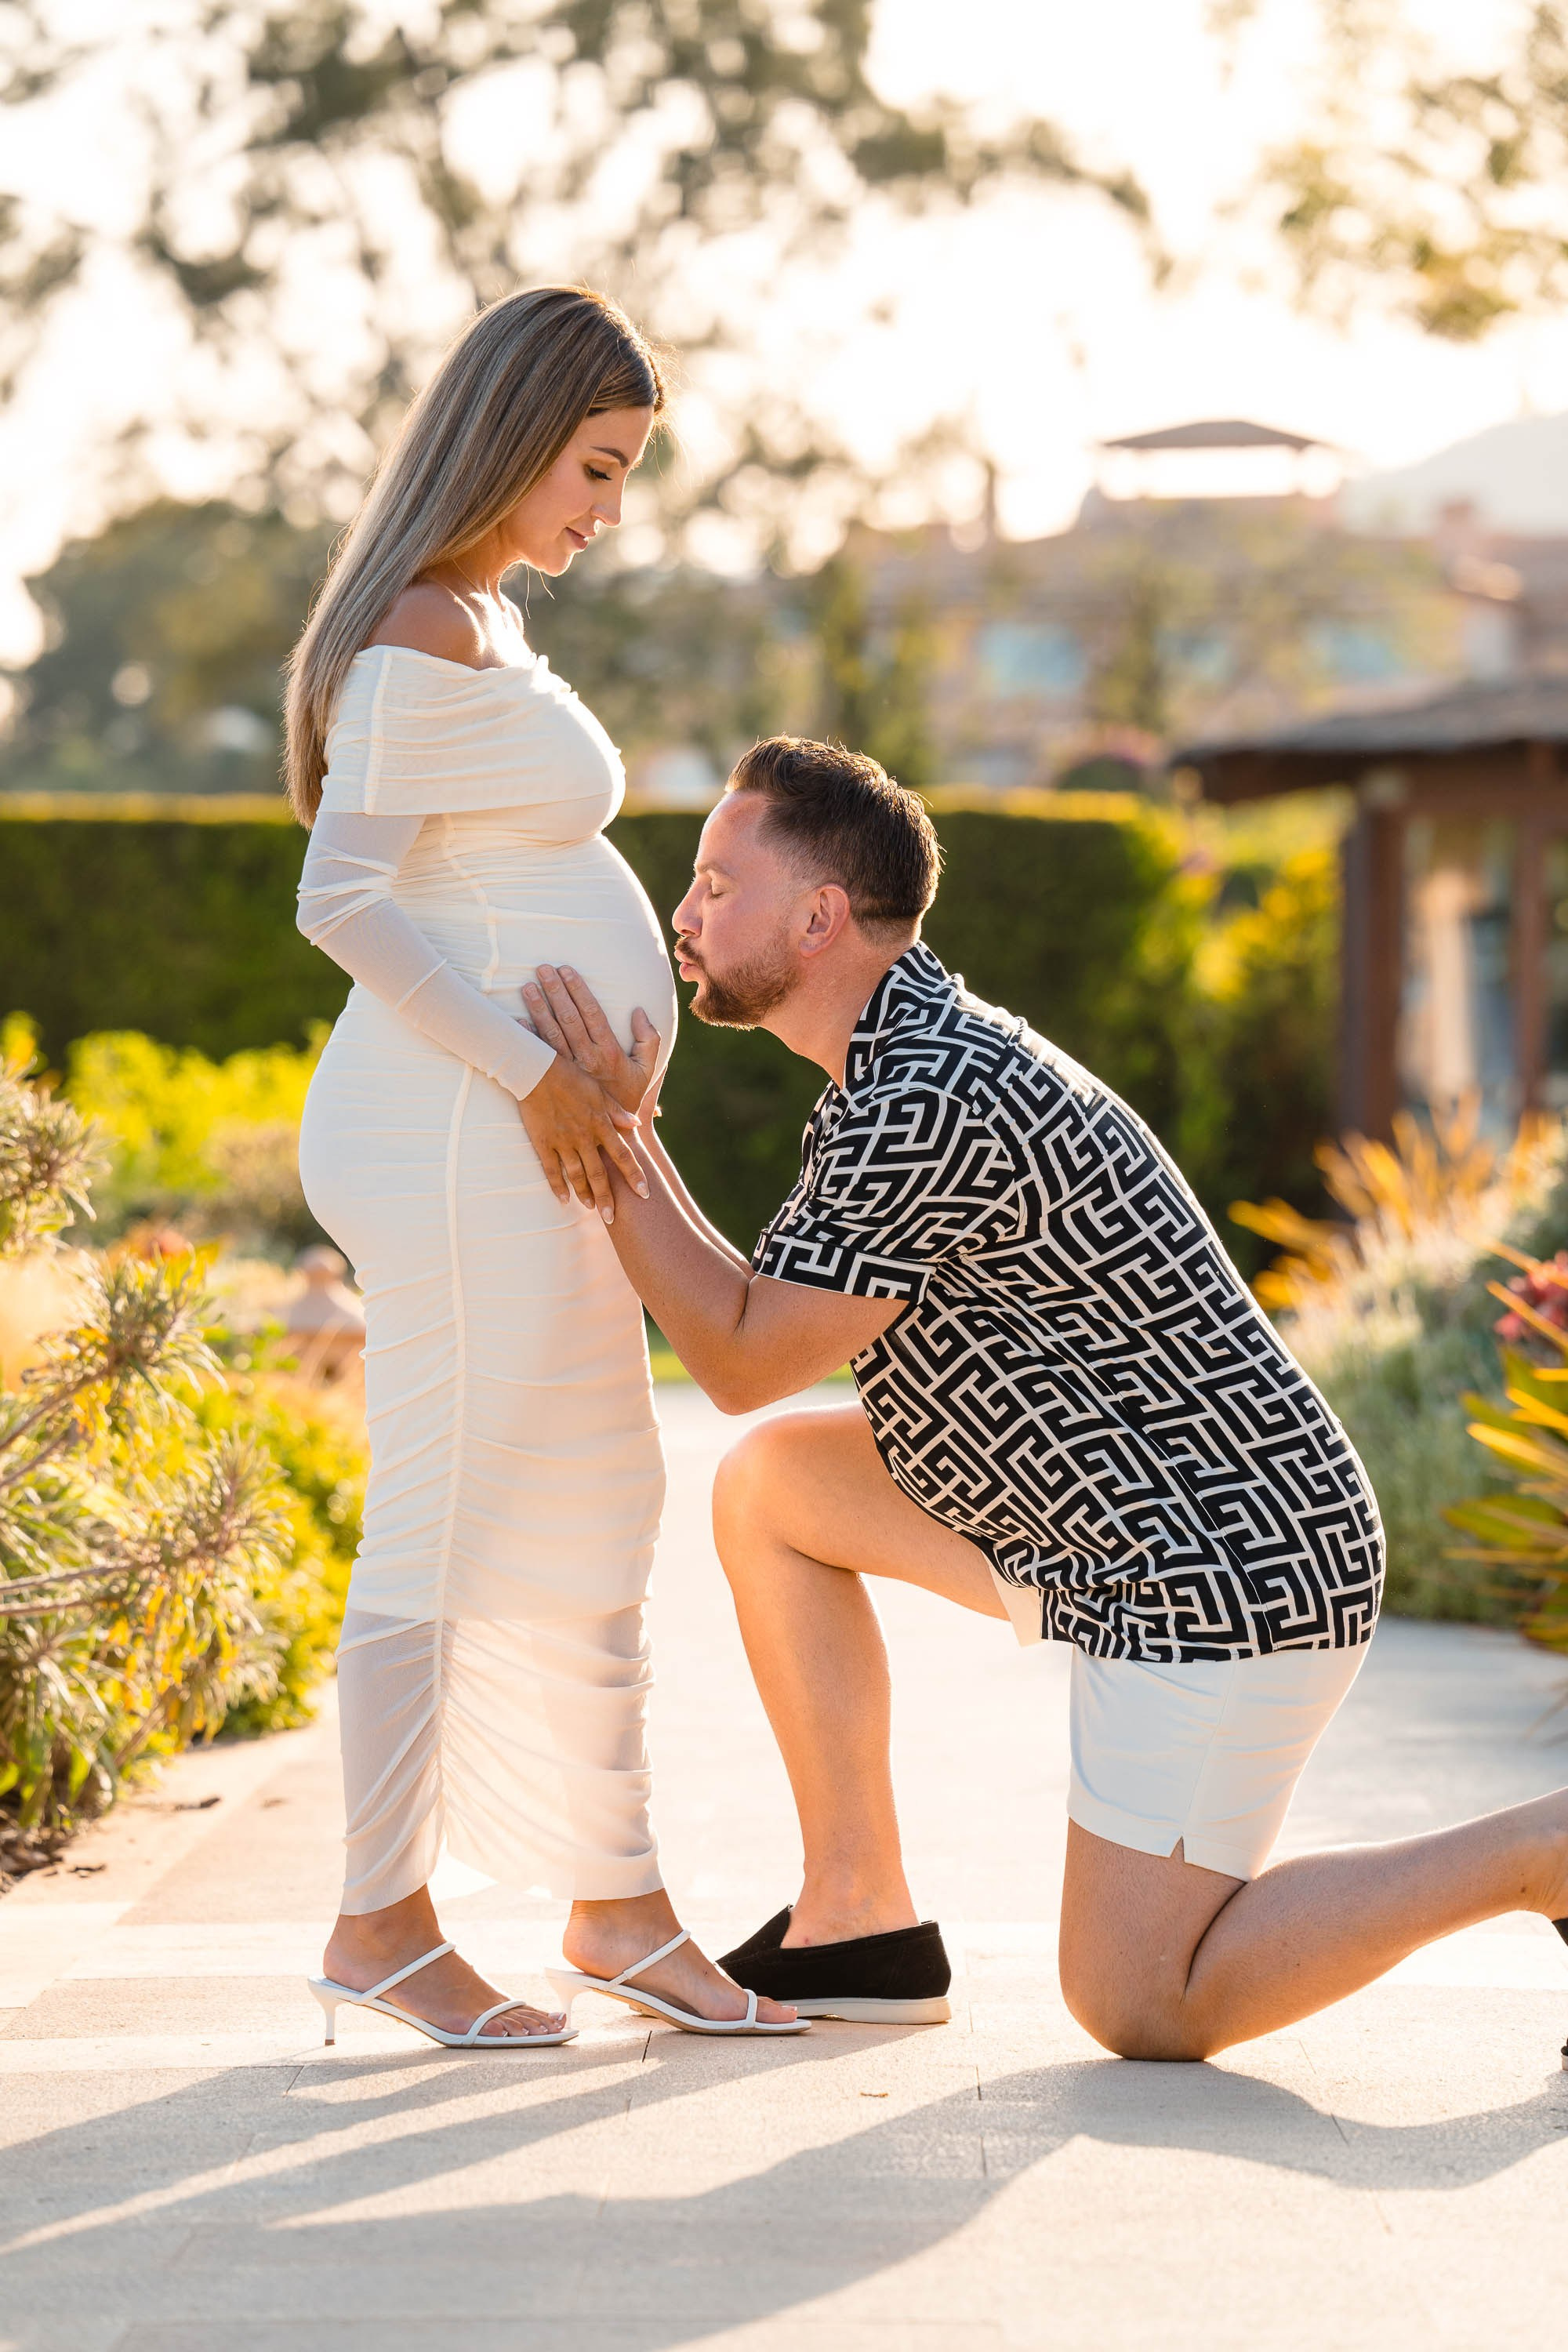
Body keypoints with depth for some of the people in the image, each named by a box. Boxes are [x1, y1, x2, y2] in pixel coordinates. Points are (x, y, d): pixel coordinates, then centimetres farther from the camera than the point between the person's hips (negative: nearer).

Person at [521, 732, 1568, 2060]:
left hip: (1225, 1570, -10)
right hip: (1139, 1537, 10)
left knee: (1141, 2011, -7)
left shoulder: (927, 1104, -23)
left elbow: (743, 1366, -15)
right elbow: (767, 1332, 14)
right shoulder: (909, 1062, 10)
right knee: (770, 1485, 11)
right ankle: (861, 1923, 13)